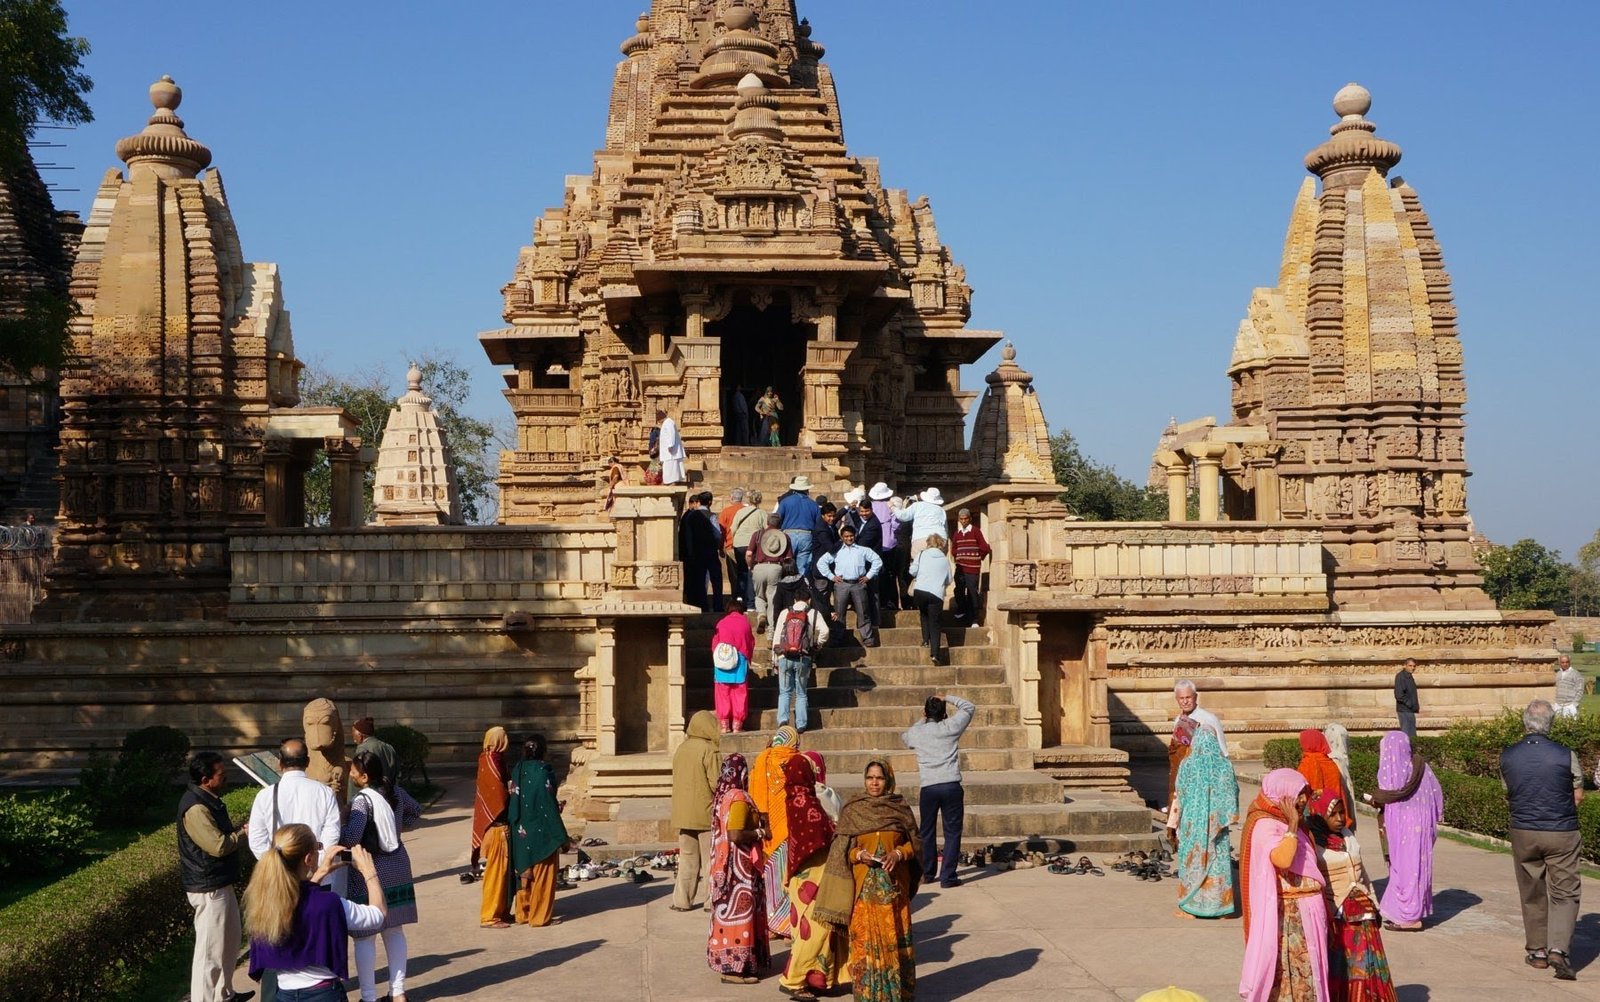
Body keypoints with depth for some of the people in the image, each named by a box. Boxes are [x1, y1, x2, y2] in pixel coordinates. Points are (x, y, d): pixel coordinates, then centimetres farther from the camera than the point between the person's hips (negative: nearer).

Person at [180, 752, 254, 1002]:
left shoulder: (208, 799, 8)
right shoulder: (196, 807, -24)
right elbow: (218, 846, -25)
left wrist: (240, 827, 2)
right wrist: (245, 832, -10)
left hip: (219, 883, 11)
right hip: (207, 887, -11)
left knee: (229, 942, 21)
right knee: (210, 949, -3)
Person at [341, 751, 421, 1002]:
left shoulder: (362, 800, -19)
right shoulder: (395, 792, 3)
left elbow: (351, 838, -28)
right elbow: (416, 812, 21)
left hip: (371, 870, -7)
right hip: (398, 867, 7)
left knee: (365, 936, 2)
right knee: (394, 931, 15)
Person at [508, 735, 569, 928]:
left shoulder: (518, 771, 0)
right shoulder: (542, 773, -18)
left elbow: (513, 801, 3)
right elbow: (549, 806, -17)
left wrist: (512, 826, 11)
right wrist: (560, 836, -11)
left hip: (521, 832, 6)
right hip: (542, 832, -6)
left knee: (524, 871, 17)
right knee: (542, 875, 5)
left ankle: (522, 912, 25)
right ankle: (539, 916, 10)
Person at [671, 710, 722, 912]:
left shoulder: (681, 749, 8)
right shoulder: (709, 750, -13)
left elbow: (677, 780, 14)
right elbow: (716, 783, -16)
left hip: (683, 813, 6)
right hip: (706, 813, -6)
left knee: (687, 858, 12)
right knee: (710, 858, 2)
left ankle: (682, 900, 11)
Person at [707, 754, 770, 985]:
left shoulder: (722, 795, 9)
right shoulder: (738, 797, -19)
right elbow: (735, 834, -27)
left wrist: (754, 828, 14)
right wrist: (759, 833, -12)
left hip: (724, 863, 10)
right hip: (738, 865, -10)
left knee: (730, 912, 16)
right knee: (739, 911, -4)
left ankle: (726, 960, 23)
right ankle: (734, 968, 0)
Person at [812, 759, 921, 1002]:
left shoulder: (900, 807, 4)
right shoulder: (852, 809, 2)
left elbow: (914, 843, 7)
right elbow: (840, 849, 3)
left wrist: (898, 853, -11)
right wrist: (859, 855, -15)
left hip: (894, 883, 1)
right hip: (864, 884, -1)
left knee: (895, 934, 3)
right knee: (865, 936, -2)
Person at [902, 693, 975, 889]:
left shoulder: (916, 733, 5)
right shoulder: (951, 727, 0)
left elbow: (904, 738, 31)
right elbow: (969, 708, 16)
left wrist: (922, 721, 30)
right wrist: (948, 698, 19)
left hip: (928, 788, 2)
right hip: (952, 786, -2)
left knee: (926, 832, 16)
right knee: (952, 832, 4)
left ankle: (927, 873, 26)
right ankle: (948, 876, 1)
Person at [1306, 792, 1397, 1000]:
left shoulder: (1348, 835, 9)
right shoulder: (1311, 842, -12)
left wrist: (1373, 904, 18)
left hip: (1361, 913, 6)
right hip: (1333, 916, -6)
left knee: (1366, 967, 8)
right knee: (1336, 970, 0)